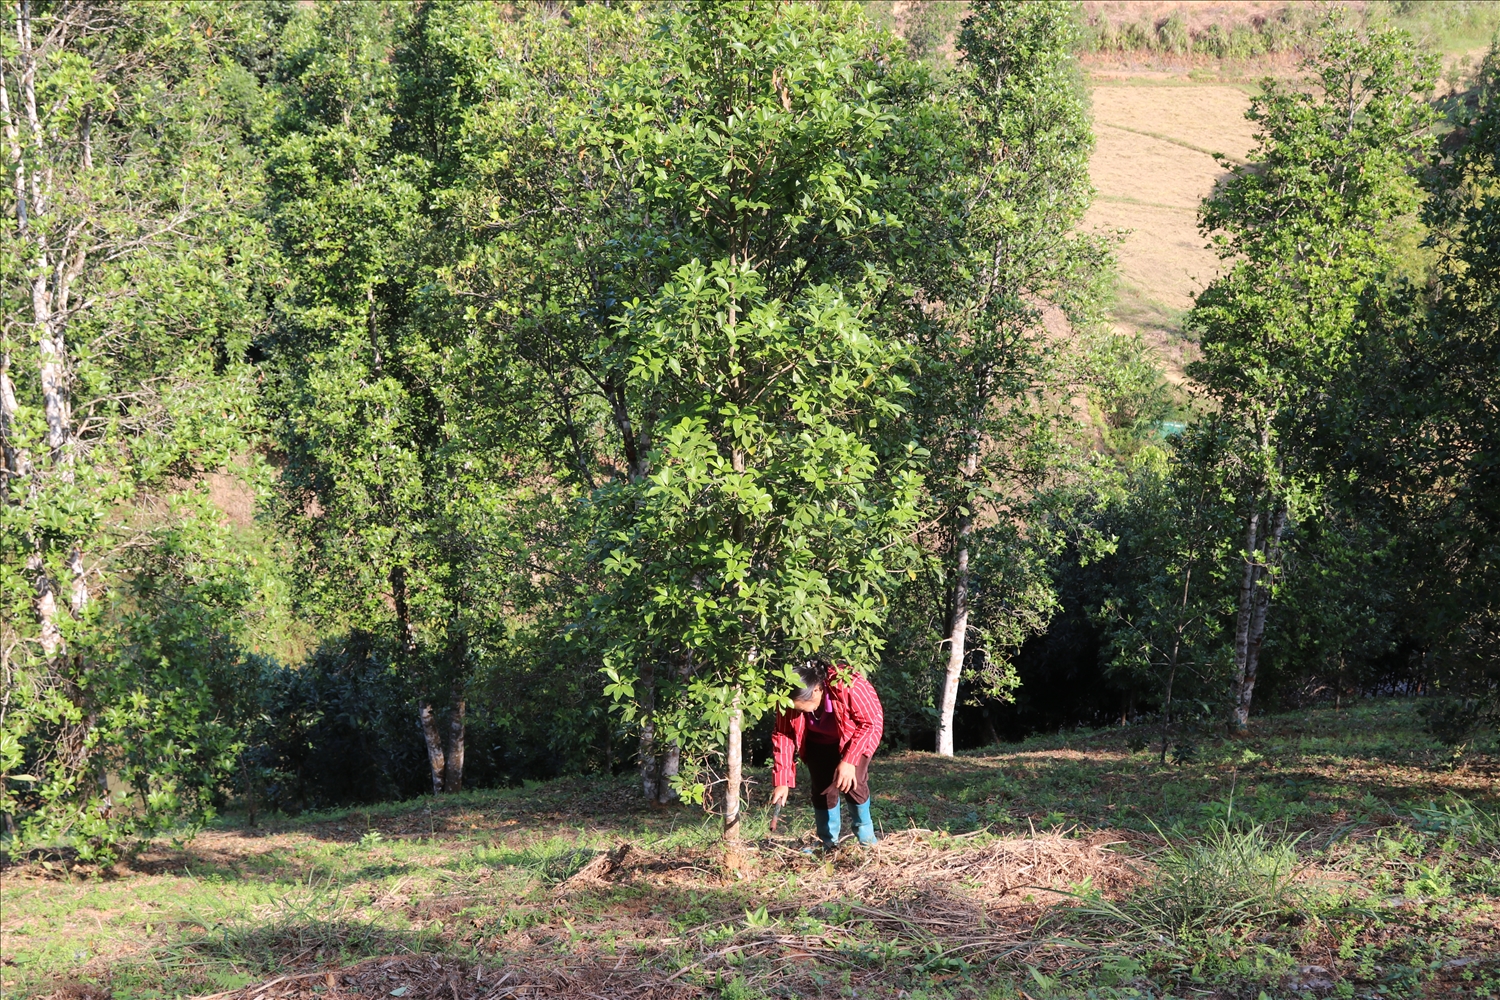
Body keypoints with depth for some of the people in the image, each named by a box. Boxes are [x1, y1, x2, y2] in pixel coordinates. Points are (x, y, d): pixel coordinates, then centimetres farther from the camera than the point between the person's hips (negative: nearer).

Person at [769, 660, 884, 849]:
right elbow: (783, 735, -19)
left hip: (855, 735, -3)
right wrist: (782, 782, -24)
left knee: (852, 783, -17)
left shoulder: (850, 686, -41)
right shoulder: (791, 699, -28)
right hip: (819, 740, 3)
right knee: (823, 787, -8)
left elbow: (870, 722, -28)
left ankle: (865, 835, 8)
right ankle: (828, 844, 10)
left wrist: (849, 761, -33)